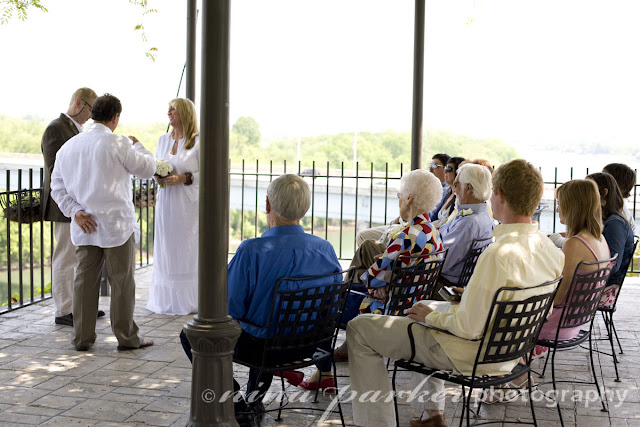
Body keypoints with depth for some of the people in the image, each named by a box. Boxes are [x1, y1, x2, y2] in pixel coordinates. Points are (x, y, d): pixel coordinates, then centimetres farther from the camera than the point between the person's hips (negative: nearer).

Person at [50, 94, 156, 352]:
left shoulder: (70, 145, 7)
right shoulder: (118, 144, -11)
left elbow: (57, 185, 7)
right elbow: (147, 168, 0)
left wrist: (75, 211, 0)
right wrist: (138, 145, 17)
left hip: (84, 227, 6)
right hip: (116, 224, -5)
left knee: (85, 280, 10)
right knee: (122, 282, 4)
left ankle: (82, 338, 16)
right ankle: (126, 338, 12)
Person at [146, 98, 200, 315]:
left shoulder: (198, 142, -5)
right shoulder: (163, 140, 13)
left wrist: (183, 178, -19)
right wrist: (158, 175, -2)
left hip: (187, 203, -5)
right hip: (165, 202, 5)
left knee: (186, 250, -3)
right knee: (166, 249, 5)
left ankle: (187, 301, 6)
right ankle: (167, 299, 13)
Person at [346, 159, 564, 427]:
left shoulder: (500, 254, -32)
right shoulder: (549, 249, -5)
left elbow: (469, 327, -28)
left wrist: (431, 317, -10)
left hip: (472, 352, -9)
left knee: (359, 329, -2)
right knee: (426, 307, 35)